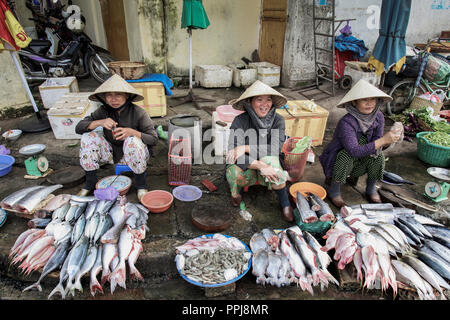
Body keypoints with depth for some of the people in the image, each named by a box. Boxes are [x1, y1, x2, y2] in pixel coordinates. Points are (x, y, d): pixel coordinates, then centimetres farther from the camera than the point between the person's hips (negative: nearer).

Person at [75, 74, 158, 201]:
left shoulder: (138, 113, -19)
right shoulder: (103, 111, -8)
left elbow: (153, 139, -20)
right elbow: (79, 128, -8)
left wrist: (132, 132, -37)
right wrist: (99, 122, -28)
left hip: (132, 155, -4)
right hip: (112, 153, 4)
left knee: (133, 141, -35)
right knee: (88, 137, -16)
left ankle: (140, 184, -14)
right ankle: (90, 182, 0)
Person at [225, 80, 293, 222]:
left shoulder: (277, 120, -12)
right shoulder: (240, 121, -19)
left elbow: (276, 148, -23)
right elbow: (232, 153, -27)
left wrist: (246, 148, -31)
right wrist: (260, 165, -40)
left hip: (269, 165, 1)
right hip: (246, 167, -1)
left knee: (270, 158, -33)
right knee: (235, 172, -34)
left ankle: (285, 202, -12)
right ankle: (236, 193, 5)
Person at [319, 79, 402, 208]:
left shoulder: (379, 117, -10)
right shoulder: (346, 122, -31)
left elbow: (376, 143, -10)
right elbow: (355, 151, -39)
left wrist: (388, 141, -33)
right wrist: (383, 140, -43)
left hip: (359, 164, 5)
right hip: (336, 163, -5)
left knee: (378, 154, -20)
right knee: (347, 155, -34)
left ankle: (371, 189, 5)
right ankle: (333, 189, -10)